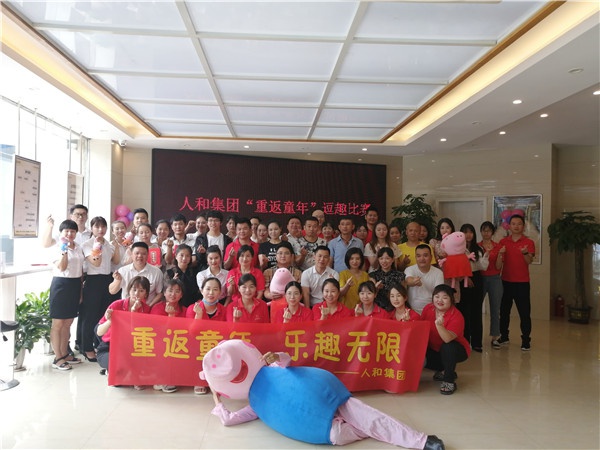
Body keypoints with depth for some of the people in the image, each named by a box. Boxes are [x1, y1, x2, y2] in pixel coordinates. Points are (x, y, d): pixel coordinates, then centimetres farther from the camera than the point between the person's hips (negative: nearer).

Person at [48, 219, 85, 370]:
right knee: (58, 323, -1)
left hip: (75, 285, 7)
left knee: (68, 323, 14)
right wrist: (64, 249, -28)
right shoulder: (57, 247, -8)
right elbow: (62, 267, -19)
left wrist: (81, 288, 15)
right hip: (61, 284, -7)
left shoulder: (78, 247, 11)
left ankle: (64, 354, 25)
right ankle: (57, 358, 4)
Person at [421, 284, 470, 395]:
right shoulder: (428, 308, -10)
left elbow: (448, 339, -39)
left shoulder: (456, 316, -26)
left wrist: (439, 325, -55)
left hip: (456, 350, -5)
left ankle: (449, 381, -15)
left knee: (448, 346, -36)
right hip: (434, 350, 6)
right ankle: (444, 370, 12)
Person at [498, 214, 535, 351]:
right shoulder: (503, 242, 6)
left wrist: (525, 253, -36)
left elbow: (529, 261, -15)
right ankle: (504, 337, 24)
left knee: (524, 312, -2)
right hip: (506, 281, 3)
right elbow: (499, 262, 3)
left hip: (522, 283, -3)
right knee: (504, 310, 11)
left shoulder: (528, 242, -2)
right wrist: (500, 254, -17)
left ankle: (526, 341, 4)